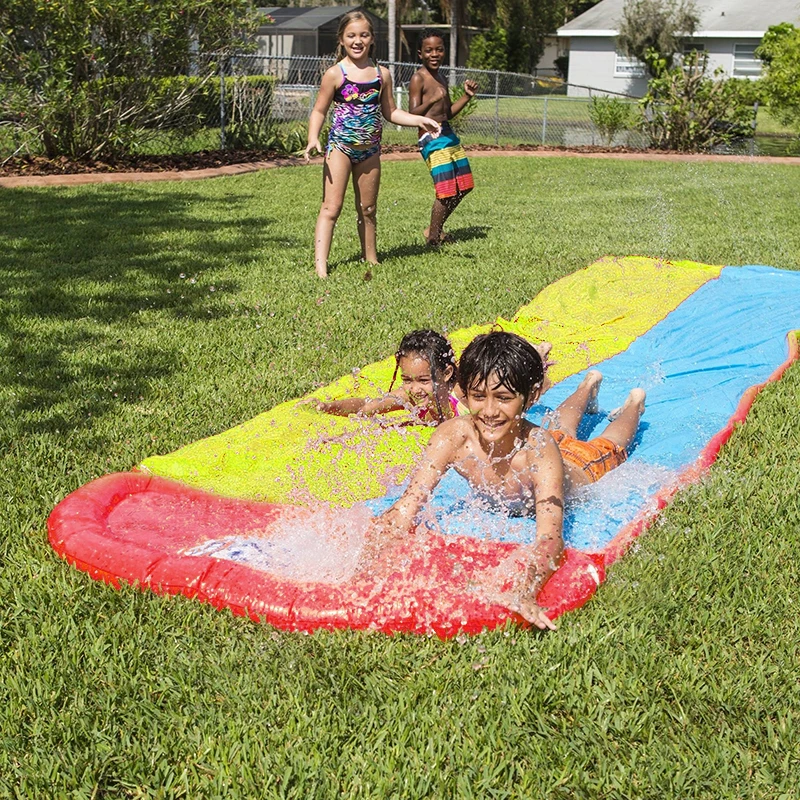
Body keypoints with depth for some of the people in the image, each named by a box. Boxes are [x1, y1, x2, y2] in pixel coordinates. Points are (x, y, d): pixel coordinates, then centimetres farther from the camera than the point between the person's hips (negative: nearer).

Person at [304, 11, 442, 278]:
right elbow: (319, 111, -3)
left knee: (368, 209, 15)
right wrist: (313, 139, -20)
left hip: (370, 150, 4)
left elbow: (390, 112, 14)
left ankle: (371, 260, 28)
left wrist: (420, 120, 1)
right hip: (340, 146, -4)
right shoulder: (335, 74, -7)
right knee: (331, 207, -11)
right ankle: (320, 266, -14)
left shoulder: (382, 74, 5)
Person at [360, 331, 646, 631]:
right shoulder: (454, 436, -44)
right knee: (562, 431, 38)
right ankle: (589, 385, 68)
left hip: (581, 468, -3)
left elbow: (550, 538, -64)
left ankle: (635, 402, 62)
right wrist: (363, 569, -62)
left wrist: (526, 594, -83)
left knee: (607, 446, 33)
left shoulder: (539, 451, -52)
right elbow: (403, 511, -45)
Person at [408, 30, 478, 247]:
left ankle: (434, 228, 27)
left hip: (448, 134, 9)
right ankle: (433, 238, 6)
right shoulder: (418, 78, -9)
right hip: (432, 138, -9)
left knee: (463, 186, 13)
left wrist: (467, 96, 11)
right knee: (446, 192, -11)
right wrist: (431, 101, -34)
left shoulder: (440, 79, 17)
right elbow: (412, 114, -17)